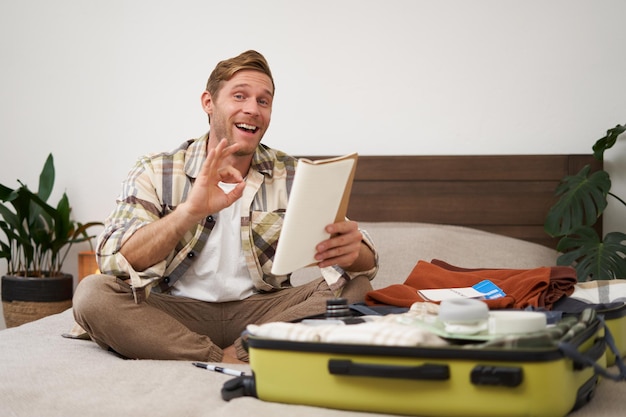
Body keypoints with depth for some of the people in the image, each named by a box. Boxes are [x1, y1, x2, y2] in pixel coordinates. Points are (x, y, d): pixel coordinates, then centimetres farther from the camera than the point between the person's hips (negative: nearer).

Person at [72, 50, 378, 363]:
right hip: (175, 314, -1)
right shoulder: (155, 173, -2)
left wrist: (353, 252, -31)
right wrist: (190, 211, -34)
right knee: (92, 293, -27)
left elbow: (364, 261, -5)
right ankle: (228, 360, -26)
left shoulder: (292, 176, 3)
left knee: (355, 288, -19)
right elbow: (114, 261, -18)